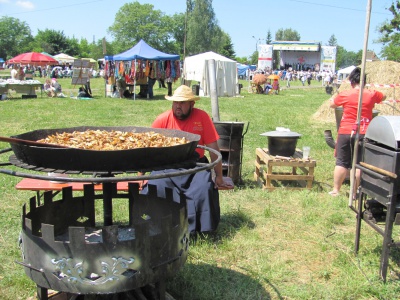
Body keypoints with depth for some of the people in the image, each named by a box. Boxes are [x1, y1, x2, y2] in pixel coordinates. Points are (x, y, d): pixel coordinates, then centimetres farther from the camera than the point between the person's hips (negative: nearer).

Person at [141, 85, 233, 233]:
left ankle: (202, 228, -5)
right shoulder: (162, 119, -4)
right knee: (155, 188, -24)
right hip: (167, 167, 1)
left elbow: (213, 147, -3)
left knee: (205, 188, -26)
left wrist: (219, 176, -2)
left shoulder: (202, 117, -6)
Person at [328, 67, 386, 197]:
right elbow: (384, 97, 24)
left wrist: (333, 98, 33)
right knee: (359, 164, 5)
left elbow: (332, 104, 13)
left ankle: (336, 190, 11)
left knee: (341, 162, 6)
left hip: (346, 133, -1)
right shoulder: (372, 94, 1)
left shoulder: (345, 95, -5)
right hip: (364, 134, 1)